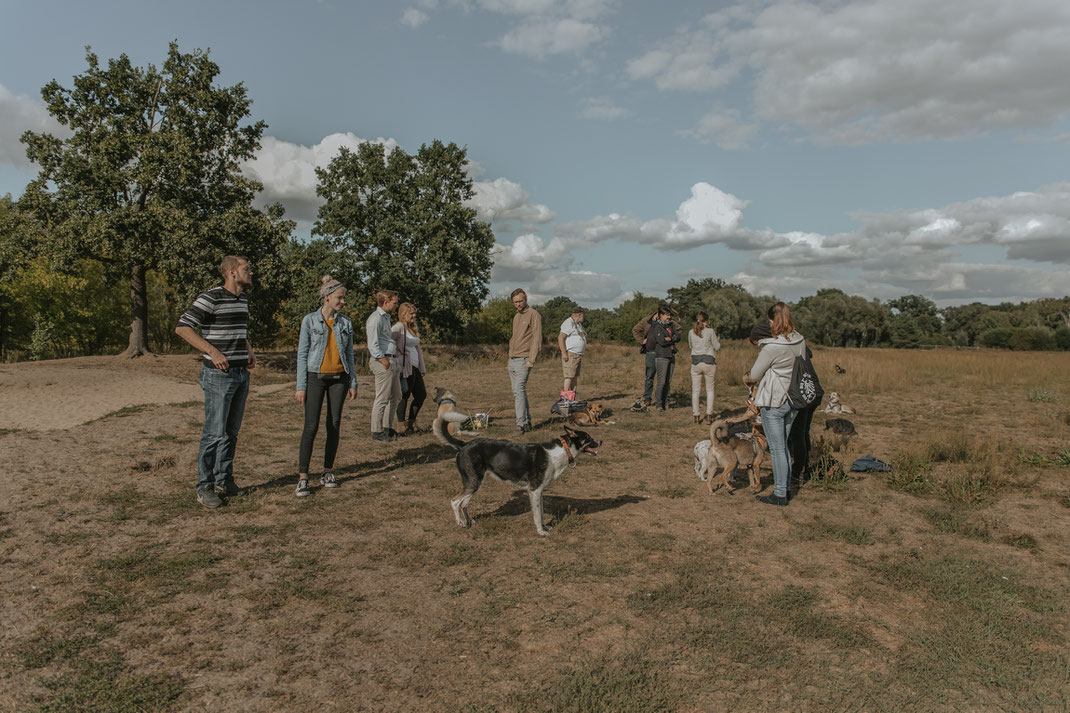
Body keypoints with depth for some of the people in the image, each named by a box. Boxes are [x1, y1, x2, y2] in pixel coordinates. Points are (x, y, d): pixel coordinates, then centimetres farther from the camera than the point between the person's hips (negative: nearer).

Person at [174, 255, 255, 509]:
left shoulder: (243, 300, 12)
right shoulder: (210, 298, -12)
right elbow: (182, 328, -17)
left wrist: (250, 351, 12)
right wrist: (212, 351, -23)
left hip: (241, 373, 8)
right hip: (219, 374, -7)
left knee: (232, 430, 13)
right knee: (214, 431, -6)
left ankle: (224, 478, 24)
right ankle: (204, 486, 4)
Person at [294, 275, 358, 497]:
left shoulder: (345, 322, 7)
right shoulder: (310, 320, -2)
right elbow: (302, 354, -2)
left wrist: (353, 383, 8)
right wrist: (301, 386, -6)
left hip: (339, 378, 3)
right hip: (316, 377, -3)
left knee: (334, 425, 5)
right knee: (311, 427, -8)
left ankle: (328, 472, 16)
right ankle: (302, 477, -3)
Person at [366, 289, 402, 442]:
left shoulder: (386, 317, 19)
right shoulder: (376, 318, -12)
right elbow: (373, 345, -19)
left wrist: (393, 360, 16)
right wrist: (384, 361, -18)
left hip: (392, 360, 10)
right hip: (383, 362, -10)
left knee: (396, 397, 16)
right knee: (382, 398, -5)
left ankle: (388, 427, 25)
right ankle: (377, 431, 4)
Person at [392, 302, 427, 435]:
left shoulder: (414, 328, 20)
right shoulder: (399, 327, -8)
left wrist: (422, 368, 22)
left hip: (414, 367, 9)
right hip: (405, 367, -9)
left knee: (421, 394, 11)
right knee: (404, 396, -5)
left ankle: (411, 423, 22)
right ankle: (402, 425, 5)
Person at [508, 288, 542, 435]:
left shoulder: (534, 315, -6)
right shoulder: (515, 317, 19)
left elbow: (537, 339, -12)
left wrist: (531, 361, -18)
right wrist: (510, 359, 16)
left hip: (523, 360, -8)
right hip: (512, 360, 8)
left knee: (519, 390, -17)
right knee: (518, 392, 8)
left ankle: (521, 424, -17)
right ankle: (527, 422, 14)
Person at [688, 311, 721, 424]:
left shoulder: (691, 332, 2)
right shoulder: (710, 331, -7)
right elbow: (717, 347, 0)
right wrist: (718, 341, 20)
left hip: (695, 362, 2)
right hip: (709, 362, -2)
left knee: (695, 390, 8)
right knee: (710, 389, 10)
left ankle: (696, 416, 8)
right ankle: (709, 416, 6)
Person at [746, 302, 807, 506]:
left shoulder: (772, 347, -21)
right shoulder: (800, 342, 1)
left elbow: (755, 374, -10)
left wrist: (748, 380, 15)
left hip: (773, 402, -7)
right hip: (793, 400, 7)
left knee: (777, 449, 1)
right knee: (784, 446, 19)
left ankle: (780, 495, 8)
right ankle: (785, 486, 28)